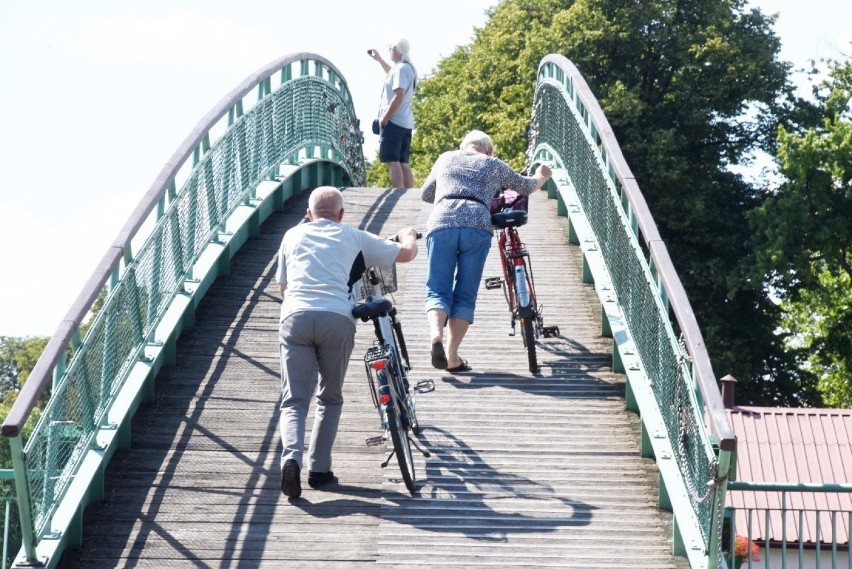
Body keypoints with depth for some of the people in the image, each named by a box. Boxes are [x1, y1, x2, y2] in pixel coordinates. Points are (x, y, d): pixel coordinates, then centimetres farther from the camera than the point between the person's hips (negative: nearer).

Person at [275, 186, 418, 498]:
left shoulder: (293, 236, 25)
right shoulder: (354, 238, 19)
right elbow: (407, 253, 23)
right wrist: (408, 234, 46)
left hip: (295, 317, 1)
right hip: (337, 318, -1)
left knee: (294, 400, 2)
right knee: (330, 398, 17)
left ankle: (291, 457, -24)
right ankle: (319, 469, 11)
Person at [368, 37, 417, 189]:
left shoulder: (401, 68, -13)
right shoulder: (409, 68, 17)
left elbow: (399, 96, -22)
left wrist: (385, 118, -17)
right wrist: (379, 59, 43)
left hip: (393, 122, -10)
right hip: (406, 123, 10)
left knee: (393, 162, -12)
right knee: (403, 164, 9)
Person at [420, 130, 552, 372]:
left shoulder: (446, 159, 27)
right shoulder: (494, 164, 23)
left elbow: (425, 194, 37)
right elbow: (526, 186, 38)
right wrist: (541, 177, 60)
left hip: (441, 224, 1)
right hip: (477, 225, -1)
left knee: (437, 291, 3)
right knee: (465, 295, 6)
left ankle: (436, 337, -25)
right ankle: (452, 357, -2)